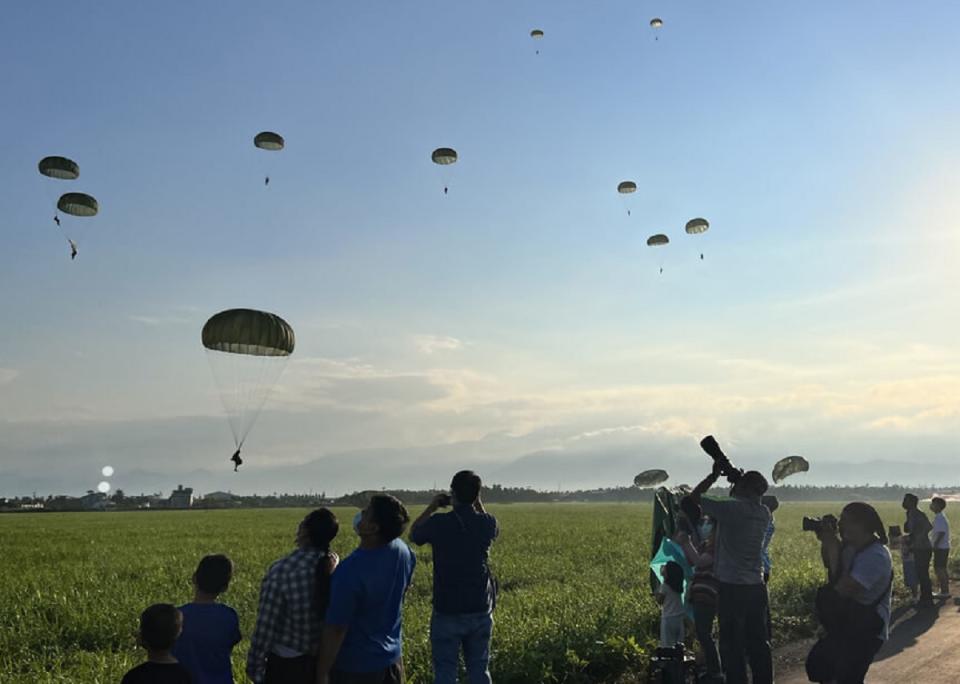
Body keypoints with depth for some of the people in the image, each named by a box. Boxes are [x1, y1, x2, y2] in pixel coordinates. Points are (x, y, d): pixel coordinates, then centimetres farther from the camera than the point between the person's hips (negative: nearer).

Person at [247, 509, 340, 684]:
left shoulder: (282, 570, -24)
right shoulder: (335, 564, -9)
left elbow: (266, 624, -17)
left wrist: (255, 666, -6)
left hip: (287, 663, -4)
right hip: (325, 658, 5)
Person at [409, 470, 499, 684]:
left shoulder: (439, 523, -14)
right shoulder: (487, 523, -5)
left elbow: (413, 534, 7)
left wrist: (432, 506, 11)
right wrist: (477, 504, 15)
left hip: (447, 611, -3)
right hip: (481, 610, 3)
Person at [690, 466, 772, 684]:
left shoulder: (732, 508, -16)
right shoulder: (763, 513, 4)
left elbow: (694, 497, -6)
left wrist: (714, 475, 2)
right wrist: (736, 481, 18)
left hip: (732, 587, -6)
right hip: (757, 586, 7)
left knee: (732, 644, 2)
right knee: (758, 643, 14)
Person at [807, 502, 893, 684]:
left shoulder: (876, 556, -26)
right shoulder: (851, 546, 0)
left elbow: (842, 589, -30)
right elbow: (828, 564, 17)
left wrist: (833, 547, -25)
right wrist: (826, 542, -3)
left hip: (867, 631, -9)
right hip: (847, 625, 9)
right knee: (816, 664, 18)